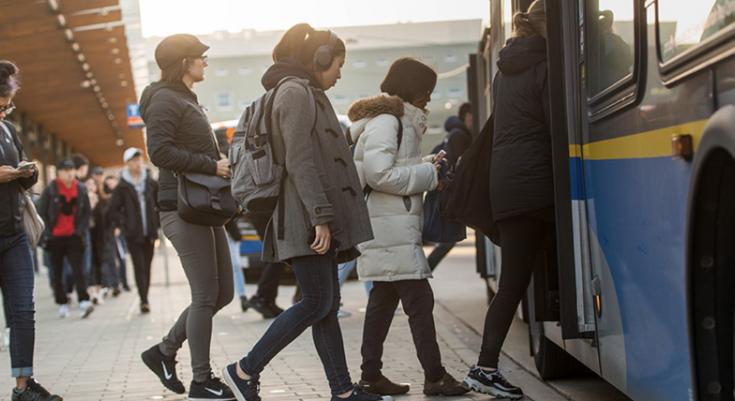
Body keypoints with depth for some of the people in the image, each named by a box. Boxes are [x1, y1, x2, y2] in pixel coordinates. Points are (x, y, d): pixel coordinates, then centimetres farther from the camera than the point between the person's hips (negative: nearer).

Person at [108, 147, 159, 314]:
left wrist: (157, 223, 6)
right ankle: (144, 300, -14)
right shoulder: (122, 187, -1)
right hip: (133, 234, -3)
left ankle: (145, 298, 16)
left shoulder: (151, 183, 6)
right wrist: (122, 225, -6)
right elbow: (113, 211, 2)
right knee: (139, 267, -9)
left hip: (149, 232, 3)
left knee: (147, 267, 7)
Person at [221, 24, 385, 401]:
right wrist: (321, 217, -23)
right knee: (316, 303, -11)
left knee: (327, 304, 8)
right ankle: (245, 370, -6)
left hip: (318, 218, 10)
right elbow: (299, 162, -18)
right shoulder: (295, 93, -9)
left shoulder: (309, 94, 23)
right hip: (306, 217, -10)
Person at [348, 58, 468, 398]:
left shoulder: (398, 121, 19)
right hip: (389, 227, -11)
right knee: (419, 299, -10)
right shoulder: (385, 122, -13)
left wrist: (427, 166, 6)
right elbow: (379, 174, -22)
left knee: (384, 298, 12)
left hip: (393, 226, 11)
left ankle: (371, 375, 16)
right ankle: (435, 376, -8)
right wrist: (428, 174, -14)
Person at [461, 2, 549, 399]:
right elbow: (558, 128, -10)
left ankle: (486, 366, -1)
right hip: (539, 183, -7)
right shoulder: (546, 67, -4)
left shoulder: (505, 71, 19)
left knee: (512, 281, 5)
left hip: (505, 184, 7)